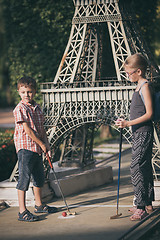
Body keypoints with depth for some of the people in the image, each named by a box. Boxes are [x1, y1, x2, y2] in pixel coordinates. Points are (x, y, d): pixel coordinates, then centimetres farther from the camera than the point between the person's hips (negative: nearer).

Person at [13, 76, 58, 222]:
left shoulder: (37, 108, 13)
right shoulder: (20, 109, -11)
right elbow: (27, 129, -16)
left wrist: (47, 144, 6)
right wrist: (41, 144, -12)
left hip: (37, 149, 8)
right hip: (25, 147, -8)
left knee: (39, 177, 18)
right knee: (24, 177, -8)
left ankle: (39, 205, 35)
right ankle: (22, 211, -6)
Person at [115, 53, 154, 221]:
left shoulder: (145, 86, -14)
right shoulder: (139, 86, 15)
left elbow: (148, 113, -20)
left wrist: (128, 123, -22)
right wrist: (126, 123, 19)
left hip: (144, 132, -10)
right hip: (138, 133, 10)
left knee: (137, 168, -12)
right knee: (144, 168, 14)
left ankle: (141, 207, -10)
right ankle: (147, 204, 22)